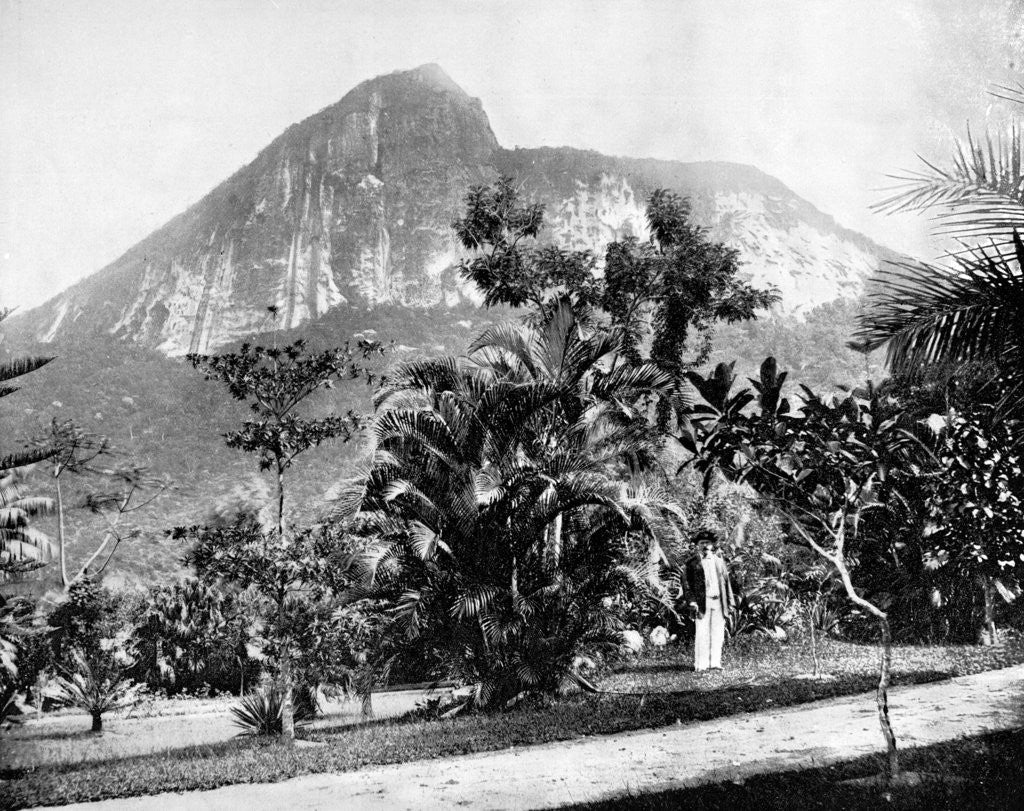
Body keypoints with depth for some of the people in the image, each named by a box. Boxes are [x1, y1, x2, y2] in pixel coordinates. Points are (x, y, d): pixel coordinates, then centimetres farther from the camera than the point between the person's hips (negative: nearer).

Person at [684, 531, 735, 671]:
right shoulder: (692, 563, 5)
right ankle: (701, 664, -1)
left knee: (718, 634, 2)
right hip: (702, 602, -3)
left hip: (719, 602, 3)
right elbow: (688, 585, 2)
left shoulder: (719, 561, 16)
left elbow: (726, 582, 17)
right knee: (702, 634, -6)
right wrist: (692, 602, -10)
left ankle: (715, 662, 8)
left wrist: (730, 602, 10)